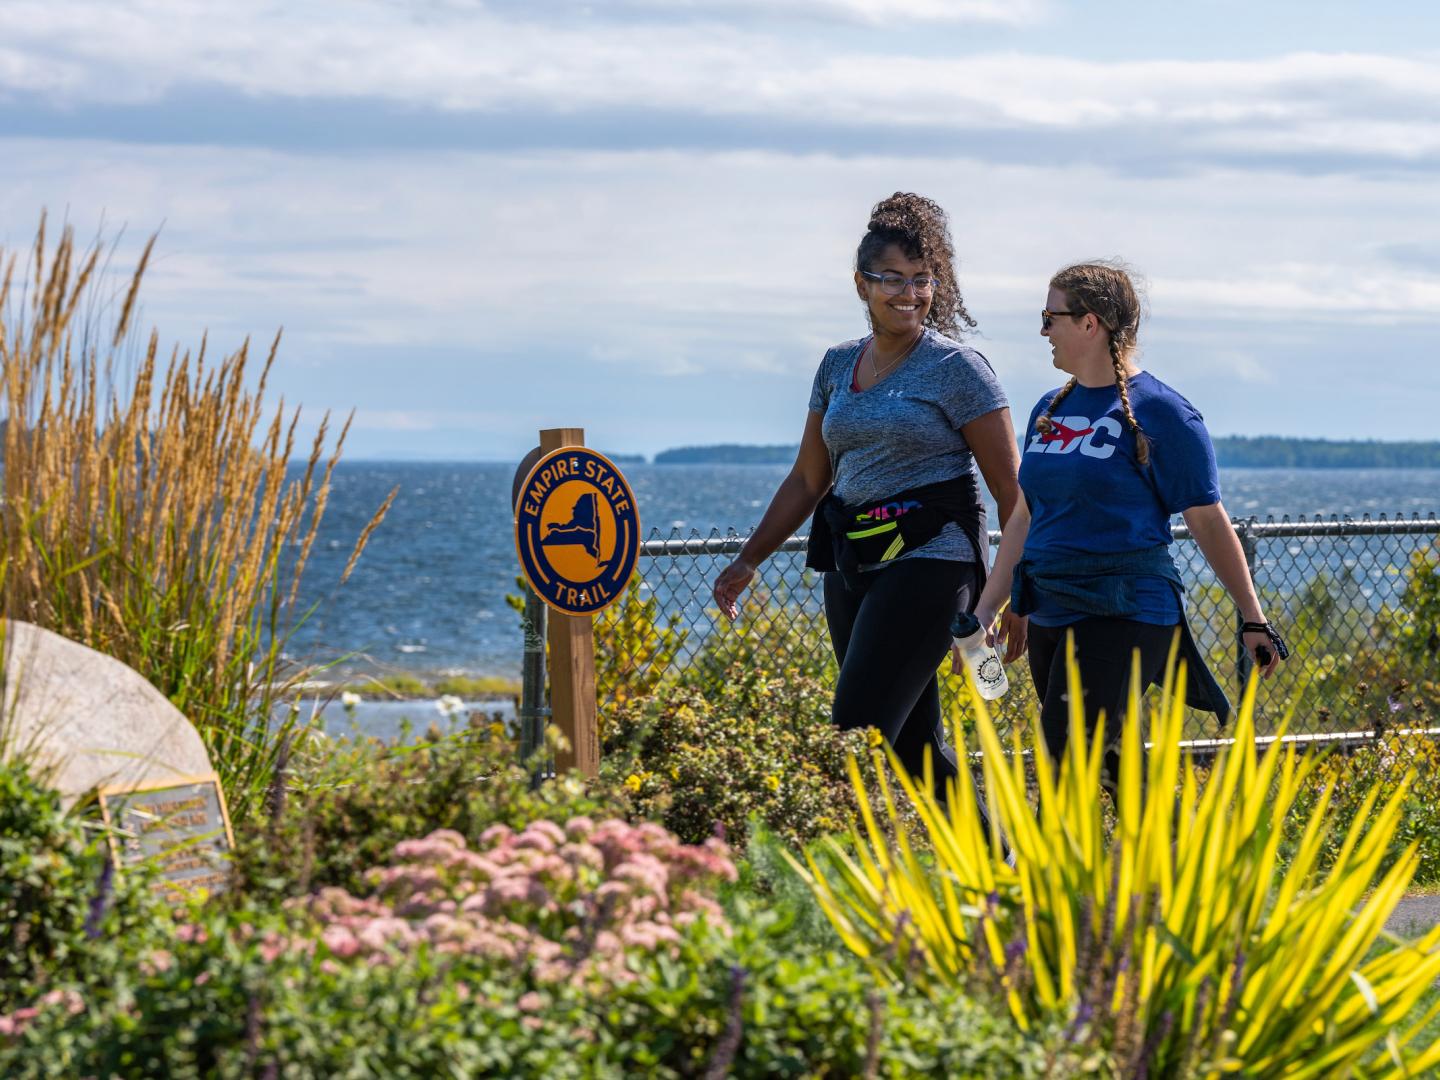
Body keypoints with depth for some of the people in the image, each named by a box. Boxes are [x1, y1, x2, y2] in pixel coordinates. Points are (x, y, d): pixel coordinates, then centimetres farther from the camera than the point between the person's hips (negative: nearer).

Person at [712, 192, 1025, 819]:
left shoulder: (958, 369, -5)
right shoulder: (838, 367, 13)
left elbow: (1011, 491, -6)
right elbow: (808, 480, 21)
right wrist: (748, 561, 18)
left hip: (930, 560, -7)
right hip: (852, 564, 7)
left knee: (858, 731, -16)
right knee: (914, 743, 9)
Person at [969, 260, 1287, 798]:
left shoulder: (1160, 413, -7)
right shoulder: (1050, 410, 13)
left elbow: (1209, 522, -4)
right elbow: (1025, 517, 19)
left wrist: (1254, 619, -2)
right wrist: (984, 613, 15)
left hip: (1126, 612, -7)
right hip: (1050, 614, 7)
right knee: (1111, 764, 9)